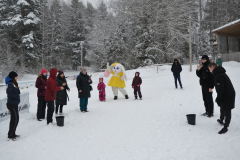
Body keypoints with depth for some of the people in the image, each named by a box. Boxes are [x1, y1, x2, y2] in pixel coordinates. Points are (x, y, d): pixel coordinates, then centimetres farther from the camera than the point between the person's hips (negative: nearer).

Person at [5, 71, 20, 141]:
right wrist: (17, 97, -16)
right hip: (11, 104, -9)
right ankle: (10, 135, 7)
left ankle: (13, 134, 26)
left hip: (15, 104, 9)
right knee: (14, 119, -3)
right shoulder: (10, 84, -15)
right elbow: (9, 93, -27)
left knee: (16, 119, 14)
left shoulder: (14, 84, 15)